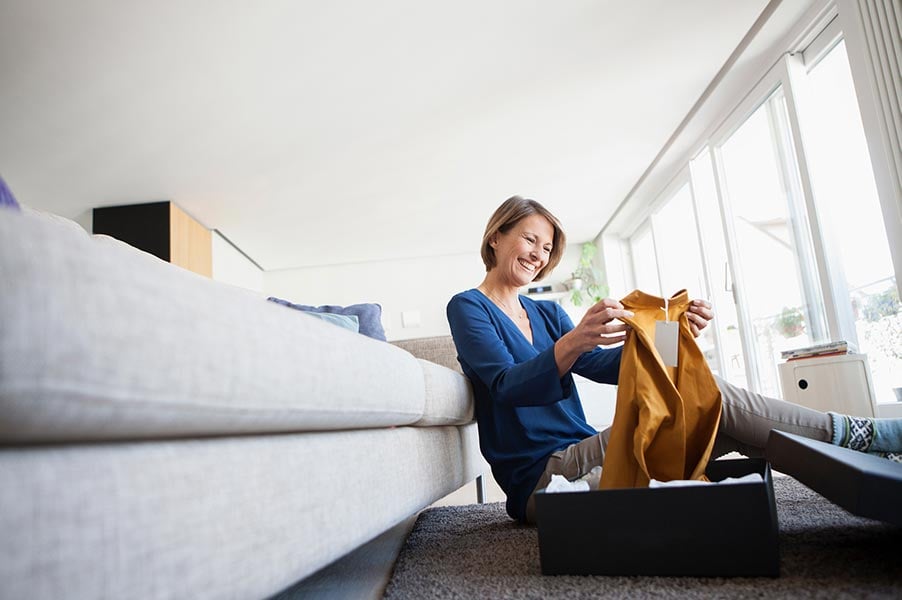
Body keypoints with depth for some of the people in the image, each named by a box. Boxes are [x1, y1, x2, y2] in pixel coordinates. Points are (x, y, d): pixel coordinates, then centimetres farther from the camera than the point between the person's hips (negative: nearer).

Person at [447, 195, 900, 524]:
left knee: (705, 395, -13)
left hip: (581, 457, 7)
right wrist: (573, 343, -38)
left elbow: (602, 366, 5)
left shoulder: (546, 313, 18)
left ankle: (843, 435, 1)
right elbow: (506, 386, -20)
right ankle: (848, 437, -4)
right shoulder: (468, 308, -3)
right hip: (539, 479, -7)